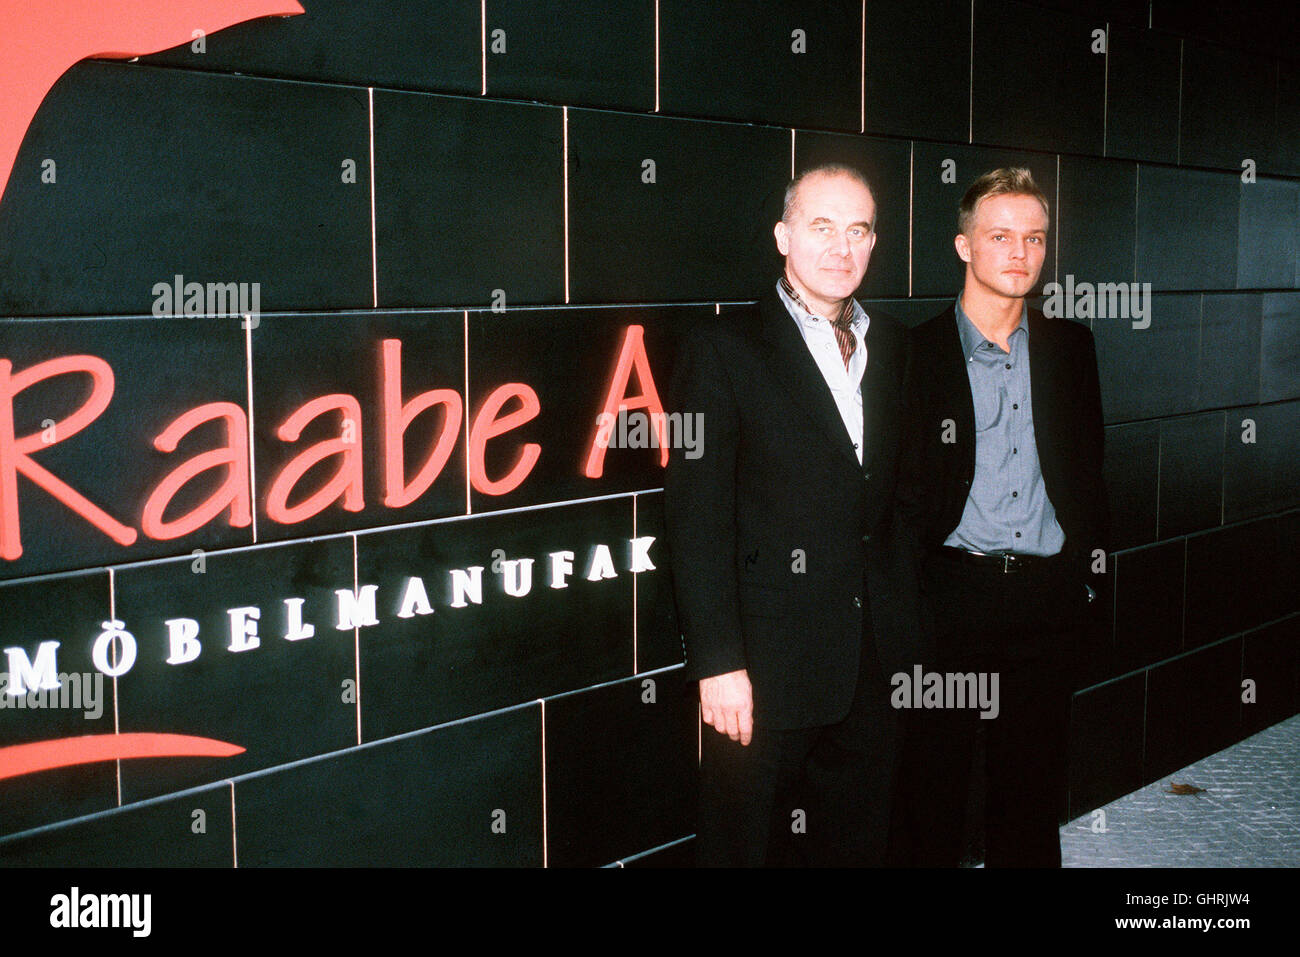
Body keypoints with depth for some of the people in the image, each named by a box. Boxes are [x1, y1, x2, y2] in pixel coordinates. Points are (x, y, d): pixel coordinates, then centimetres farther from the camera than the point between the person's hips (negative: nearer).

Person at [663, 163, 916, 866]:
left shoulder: (894, 347, 11)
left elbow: (899, 495, 13)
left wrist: (908, 632, 7)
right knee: (746, 842, 8)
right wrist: (718, 663, -15)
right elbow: (697, 522, -10)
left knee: (857, 841, 15)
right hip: (766, 668, -5)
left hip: (875, 665, 5)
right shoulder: (724, 349, -5)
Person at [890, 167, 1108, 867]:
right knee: (931, 782, 5)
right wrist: (905, 580, -10)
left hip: (1048, 596, 4)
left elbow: (1087, 463, 17)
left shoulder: (1070, 346, 9)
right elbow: (898, 487, -4)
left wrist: (1089, 552, 10)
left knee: (1034, 784, 13)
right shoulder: (916, 352, -4)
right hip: (951, 593, -3)